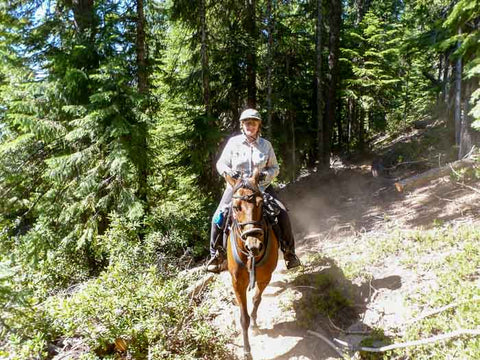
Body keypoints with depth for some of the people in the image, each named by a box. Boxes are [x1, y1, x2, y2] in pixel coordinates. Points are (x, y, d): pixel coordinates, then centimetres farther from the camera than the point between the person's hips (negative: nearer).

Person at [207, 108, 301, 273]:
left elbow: (275, 168, 8)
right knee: (218, 217, -15)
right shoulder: (233, 142, 0)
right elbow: (221, 164, 6)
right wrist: (229, 172, -16)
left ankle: (289, 252, 9)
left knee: (282, 214, -12)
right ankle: (217, 255, 6)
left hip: (261, 186, 1)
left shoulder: (266, 144, 4)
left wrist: (266, 175, -13)